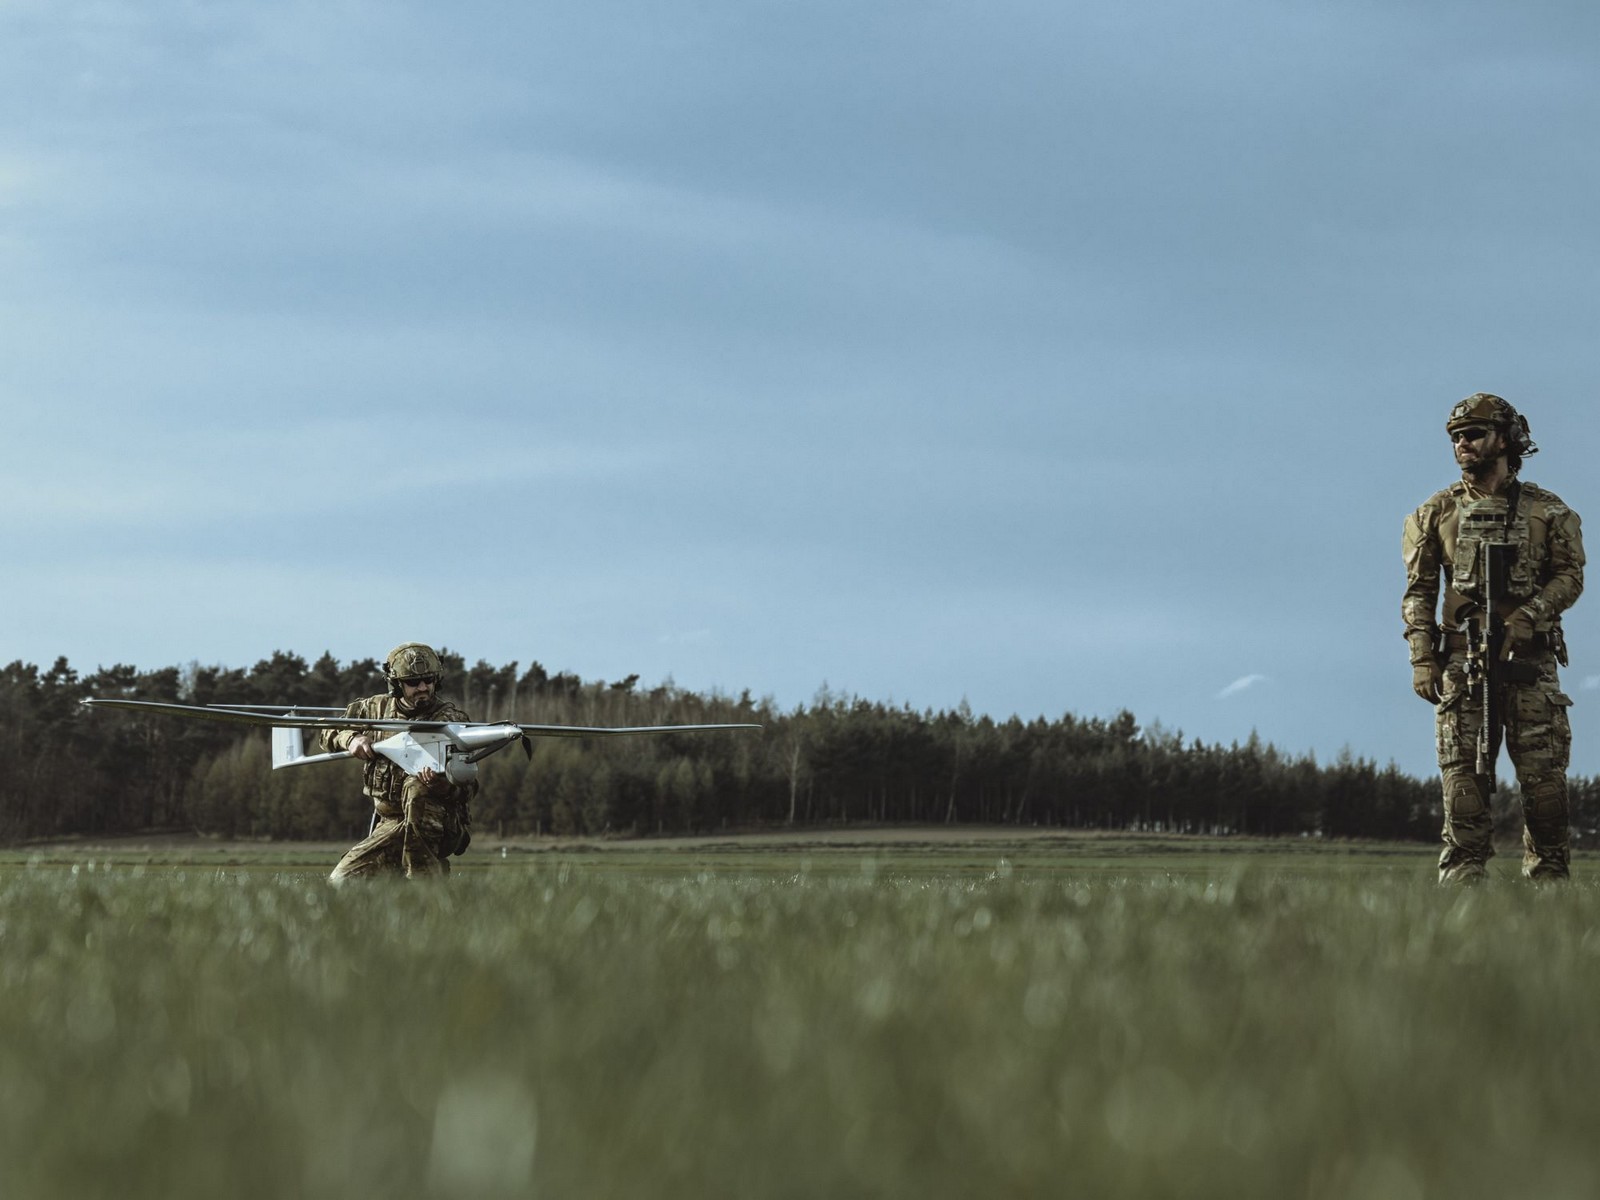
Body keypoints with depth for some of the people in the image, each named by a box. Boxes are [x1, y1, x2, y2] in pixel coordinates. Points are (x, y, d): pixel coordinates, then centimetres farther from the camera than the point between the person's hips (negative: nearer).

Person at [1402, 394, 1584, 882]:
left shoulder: (1547, 510, 9)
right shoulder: (1436, 513, 12)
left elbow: (1570, 574, 5)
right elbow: (1418, 591, 9)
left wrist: (1529, 616, -13)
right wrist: (1422, 659, -2)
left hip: (1530, 658, -1)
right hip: (1461, 660, 1)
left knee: (1544, 777, -5)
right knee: (1464, 781, -4)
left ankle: (1548, 881, -1)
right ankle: (1461, 883, -4)